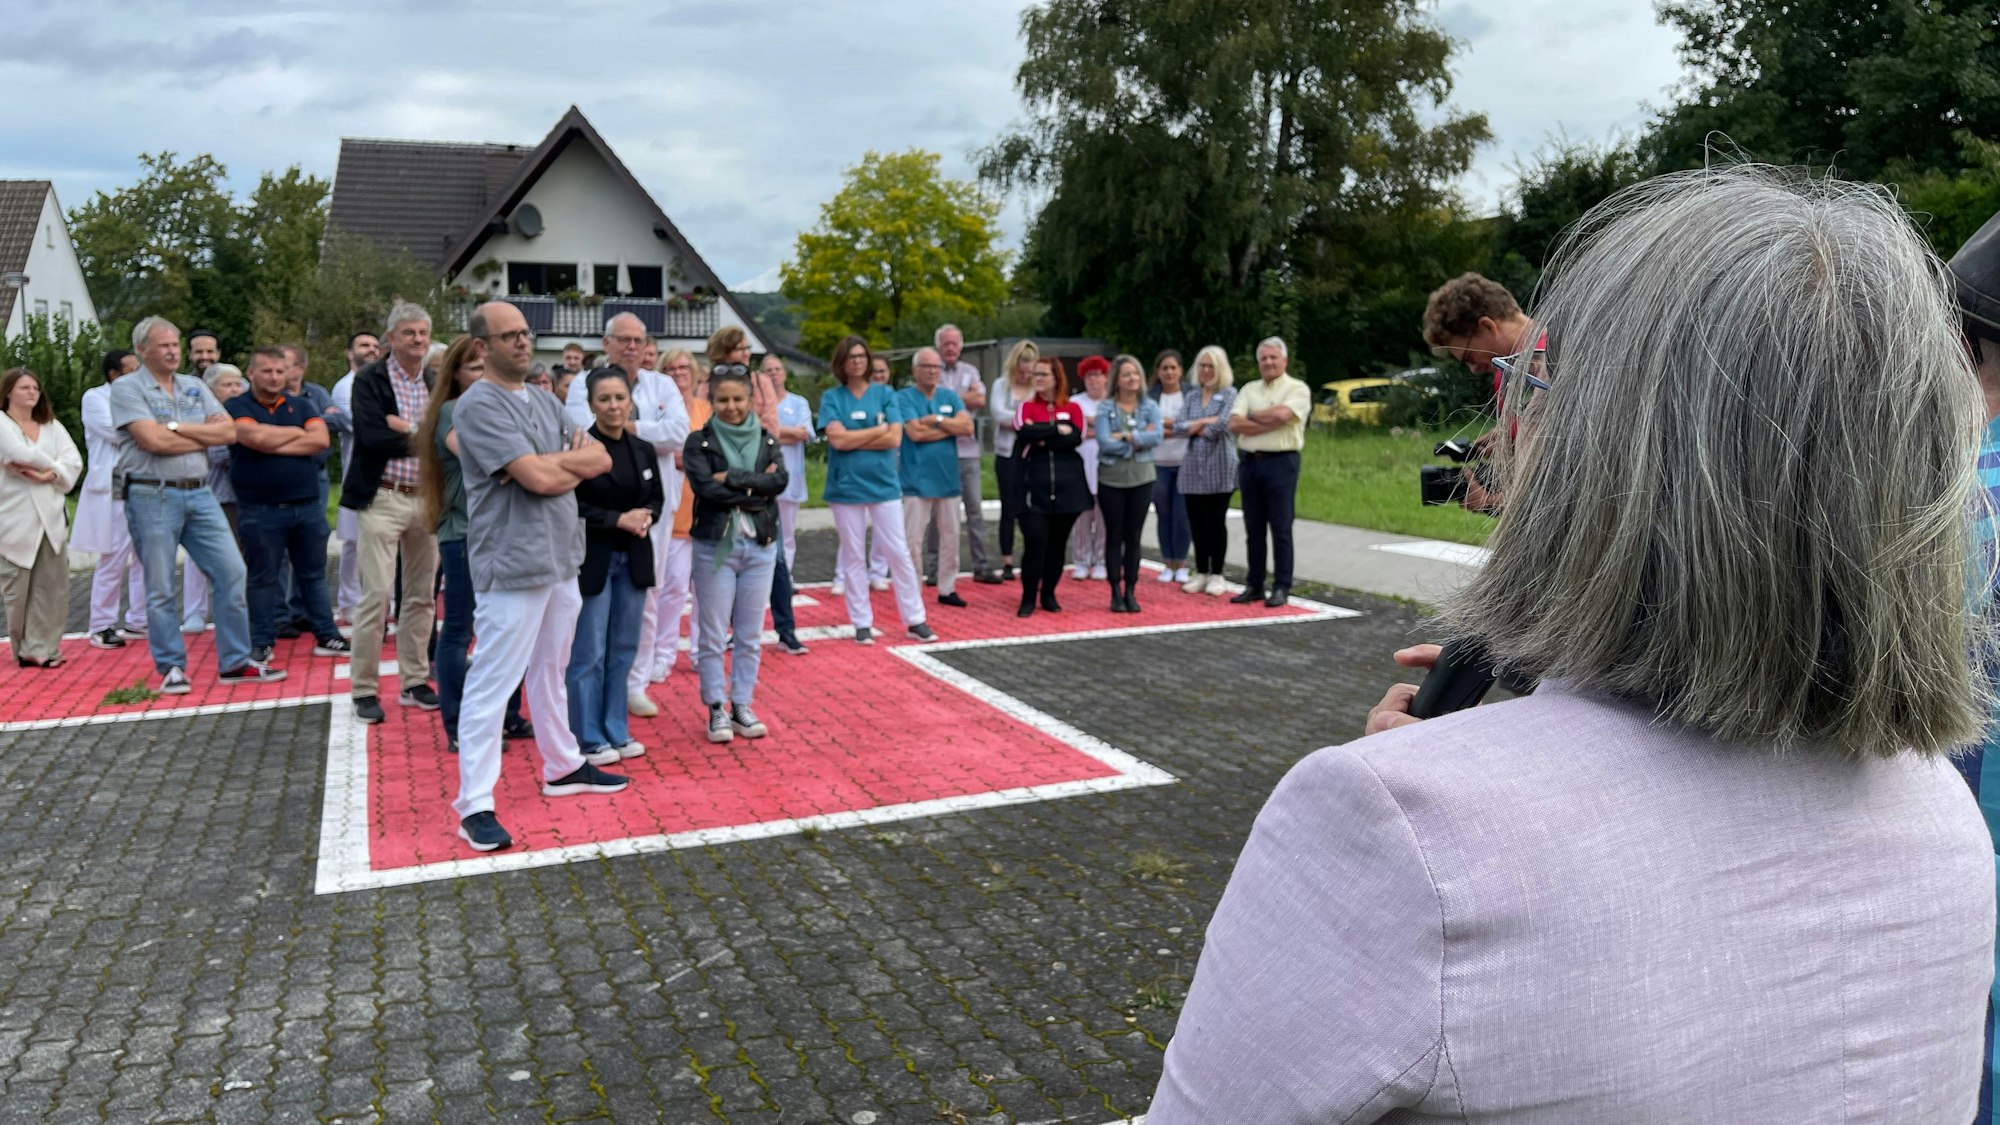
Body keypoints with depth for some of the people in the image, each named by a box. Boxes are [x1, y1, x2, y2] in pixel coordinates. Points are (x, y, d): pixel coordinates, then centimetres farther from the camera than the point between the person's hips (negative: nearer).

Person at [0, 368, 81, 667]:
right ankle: (24, 648, 12)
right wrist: (53, 464, -3)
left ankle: (44, 647, 5)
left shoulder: (52, 426, 16)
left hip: (51, 518, 5)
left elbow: (74, 461, 3)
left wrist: (51, 475, -15)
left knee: (53, 586, 0)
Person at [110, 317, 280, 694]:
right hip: (153, 496, -5)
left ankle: (234, 663, 8)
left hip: (200, 494, 5)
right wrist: (206, 436, -2)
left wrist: (178, 427, -10)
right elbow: (154, 441, -15)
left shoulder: (195, 387, 14)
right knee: (160, 589, 2)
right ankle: (171, 668, 13)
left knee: (231, 572, 0)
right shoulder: (127, 388, -2)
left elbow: (229, 431, 1)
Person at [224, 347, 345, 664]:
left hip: (308, 505, 3)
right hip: (259, 510, -3)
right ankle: (261, 643, 14)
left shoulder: (301, 405, 10)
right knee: (262, 578, 5)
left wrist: (276, 446, -12)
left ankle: (326, 636, 17)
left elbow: (321, 439, -7)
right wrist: (297, 432, -3)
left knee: (313, 574, 11)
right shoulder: (236, 407, 0)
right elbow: (257, 437, -19)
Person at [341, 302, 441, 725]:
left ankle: (414, 682, 21)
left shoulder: (438, 382, 10)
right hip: (383, 500, -5)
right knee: (376, 596, -5)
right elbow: (373, 437, -17)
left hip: (428, 499, 5)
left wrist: (407, 429, -13)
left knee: (421, 596, 11)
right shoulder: (369, 380, -4)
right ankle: (364, 690, 4)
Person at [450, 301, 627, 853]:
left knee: (551, 672, 20)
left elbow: (600, 460, 5)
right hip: (512, 565, -8)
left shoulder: (545, 401, 13)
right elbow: (540, 479, -21)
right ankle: (474, 804, 1)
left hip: (561, 558, 9)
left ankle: (563, 766, 33)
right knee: (491, 685, -4)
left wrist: (550, 464, -12)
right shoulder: (479, 405, -13)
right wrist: (572, 459, -1)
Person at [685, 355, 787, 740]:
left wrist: (733, 478, -14)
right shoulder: (700, 442, -1)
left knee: (750, 635, 8)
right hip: (714, 545, -2)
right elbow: (705, 487, -16)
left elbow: (780, 480, -8)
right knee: (712, 635, 2)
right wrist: (757, 488, -13)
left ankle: (743, 705, 18)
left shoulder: (766, 439, 8)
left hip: (761, 546, 3)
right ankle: (717, 708, 12)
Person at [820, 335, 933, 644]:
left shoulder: (885, 394, 4)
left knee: (900, 554, 2)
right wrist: (879, 429, -7)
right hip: (846, 488, -1)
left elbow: (895, 439, -7)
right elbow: (837, 439, -13)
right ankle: (862, 624, 15)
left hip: (884, 485, 1)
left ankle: (915, 620, 10)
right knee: (853, 558, 6)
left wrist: (854, 440, -11)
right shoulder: (831, 397, 1)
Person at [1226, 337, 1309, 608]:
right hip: (1249, 462, 5)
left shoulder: (1297, 389, 0)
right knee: (1253, 527, 9)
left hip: (1281, 463, -5)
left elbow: (1282, 413, -19)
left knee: (1281, 527, -1)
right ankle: (1254, 585, 16)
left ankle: (1281, 587, 5)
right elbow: (1234, 424, -1)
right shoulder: (1249, 390, 13)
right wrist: (1270, 423, -11)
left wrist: (1251, 417, -3)